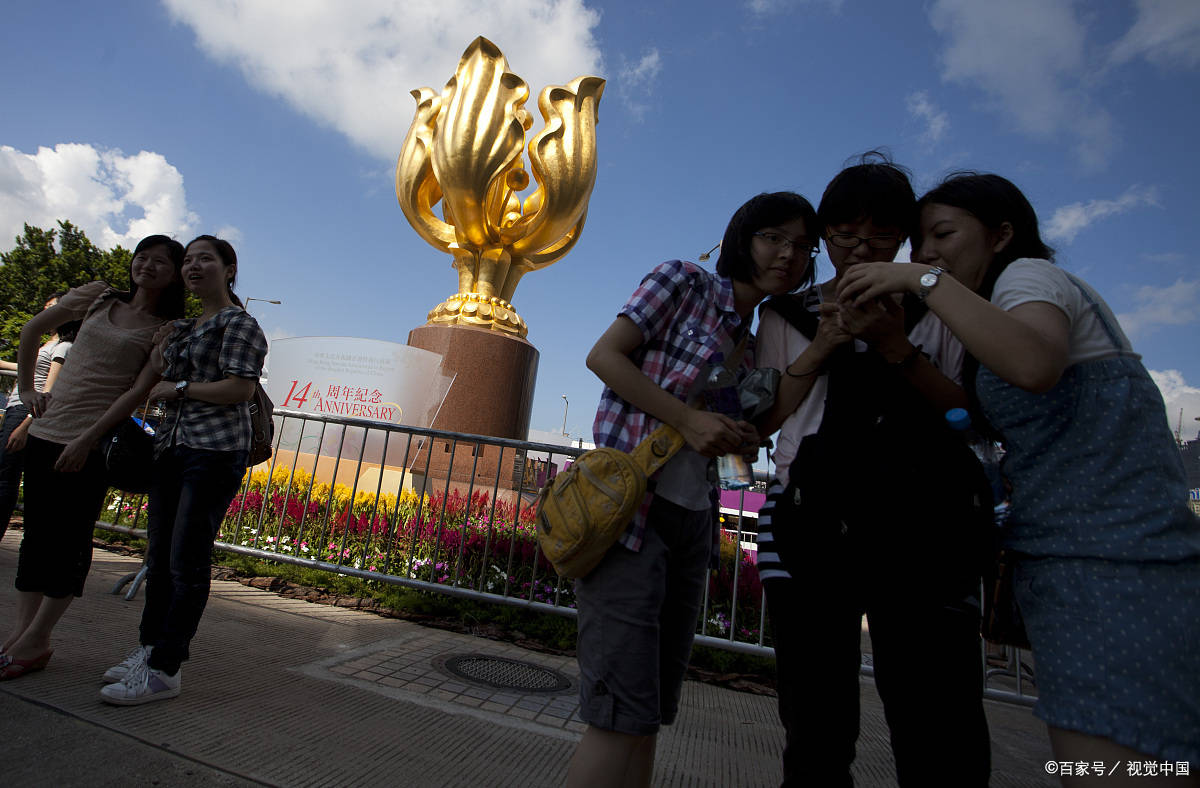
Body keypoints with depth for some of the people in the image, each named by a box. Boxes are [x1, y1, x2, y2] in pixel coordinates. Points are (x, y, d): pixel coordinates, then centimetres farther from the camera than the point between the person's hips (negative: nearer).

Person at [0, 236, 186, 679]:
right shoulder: (99, 297, 11)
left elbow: (140, 391, -11)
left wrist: (87, 439, -16)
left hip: (94, 441, -5)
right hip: (46, 429, 5)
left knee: (69, 536, -1)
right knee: (36, 530, 9)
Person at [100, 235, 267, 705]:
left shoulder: (238, 323, -5)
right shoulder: (182, 327, 22)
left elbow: (240, 388, -16)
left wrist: (179, 388, -7)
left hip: (215, 453, -9)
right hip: (171, 449, 9)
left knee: (186, 561, -6)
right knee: (159, 557, 13)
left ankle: (164, 669, 1)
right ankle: (149, 647, 26)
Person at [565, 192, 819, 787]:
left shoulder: (751, 343, 21)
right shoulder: (684, 282, 1)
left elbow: (747, 433, 15)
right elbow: (603, 355, -7)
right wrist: (689, 418, -13)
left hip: (692, 520, 8)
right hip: (628, 502, -8)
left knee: (652, 713, 12)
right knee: (623, 718, -10)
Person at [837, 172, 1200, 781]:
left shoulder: (1029, 273, -2)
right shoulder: (1014, 299, 25)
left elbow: (1034, 365, -27)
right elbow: (973, 418, 15)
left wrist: (923, 281, -20)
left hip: (1109, 562, -10)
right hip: (1070, 556, 10)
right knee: (1086, 768, 11)